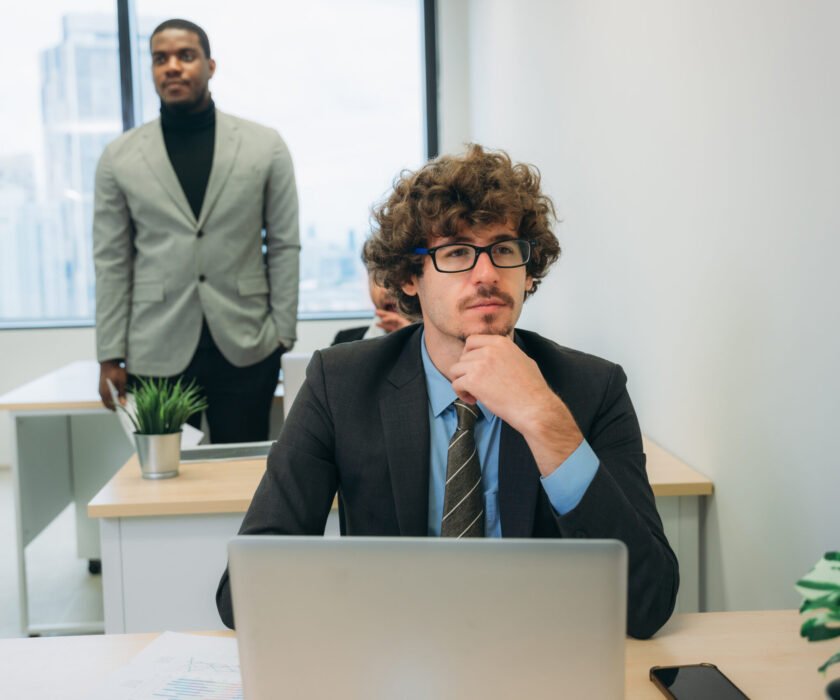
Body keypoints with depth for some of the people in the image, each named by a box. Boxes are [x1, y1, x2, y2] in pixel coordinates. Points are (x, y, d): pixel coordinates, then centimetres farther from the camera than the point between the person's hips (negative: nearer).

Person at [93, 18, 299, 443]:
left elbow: (283, 245, 4)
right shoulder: (119, 158, 5)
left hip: (244, 350, 0)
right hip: (157, 355, 1)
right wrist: (111, 356, 2)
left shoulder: (265, 146, 3)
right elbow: (112, 262, 5)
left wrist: (282, 336, 0)